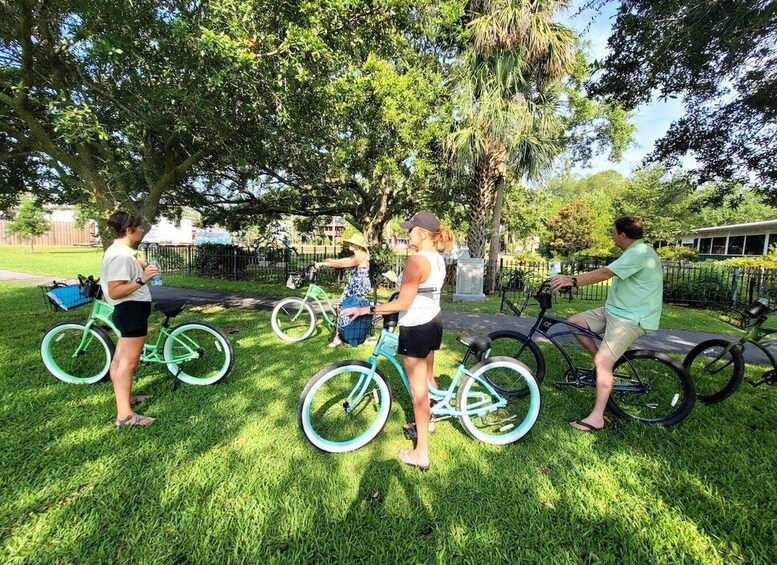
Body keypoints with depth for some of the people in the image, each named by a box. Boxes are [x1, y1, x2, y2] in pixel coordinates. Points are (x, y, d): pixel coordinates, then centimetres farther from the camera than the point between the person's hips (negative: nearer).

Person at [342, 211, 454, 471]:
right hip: (434, 321, 9)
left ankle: (421, 453, 15)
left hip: (416, 327, -9)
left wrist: (366, 309, -24)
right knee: (427, 378, 25)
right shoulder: (438, 259, 4)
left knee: (418, 389, 1)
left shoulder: (417, 260, -24)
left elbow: (403, 303, -27)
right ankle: (425, 422, 47)